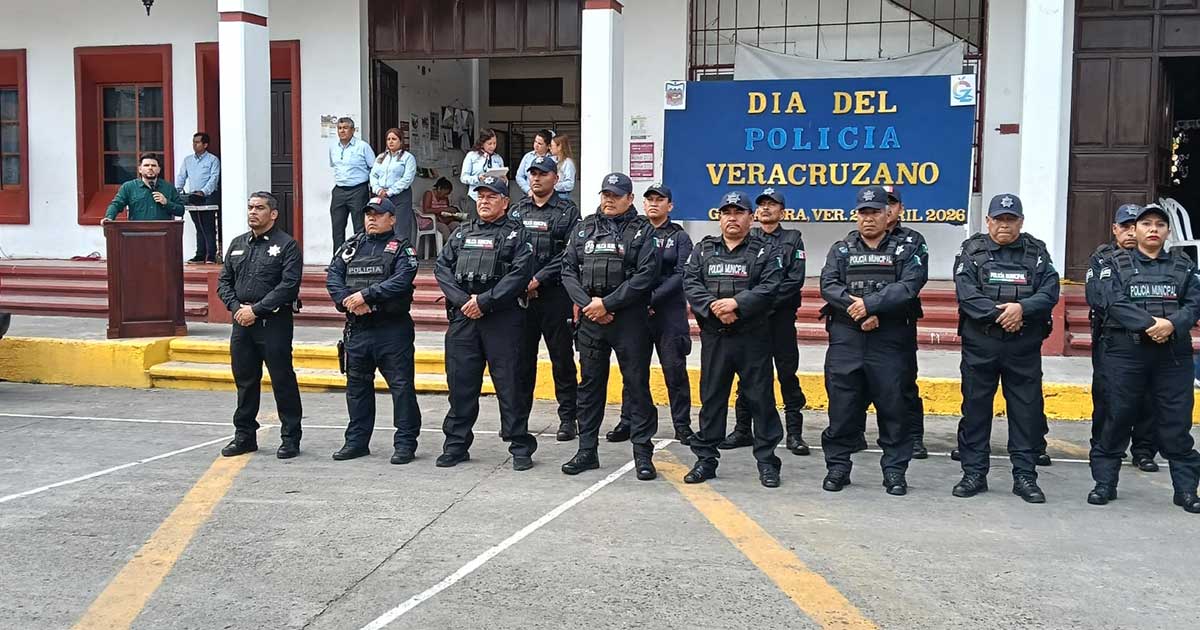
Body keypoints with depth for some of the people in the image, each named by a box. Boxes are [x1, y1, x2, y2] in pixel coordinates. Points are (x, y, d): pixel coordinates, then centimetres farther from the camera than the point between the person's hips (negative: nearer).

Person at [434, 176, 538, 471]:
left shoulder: (516, 233, 3)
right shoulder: (463, 232, 18)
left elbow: (520, 273, -9)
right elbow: (442, 267, 10)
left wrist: (484, 301, -14)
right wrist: (462, 300, -6)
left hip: (502, 317, -4)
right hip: (463, 315, 4)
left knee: (509, 382, -2)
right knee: (460, 381, 7)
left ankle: (520, 446, 8)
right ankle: (456, 444, 18)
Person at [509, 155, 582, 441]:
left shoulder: (567, 211, 1)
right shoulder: (517, 211, 13)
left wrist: (538, 279, -14)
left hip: (555, 295, -3)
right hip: (521, 295, 4)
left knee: (562, 358, 3)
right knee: (522, 358, 9)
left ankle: (568, 418, 10)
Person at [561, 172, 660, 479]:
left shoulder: (642, 230, 1)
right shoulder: (585, 228, 13)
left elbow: (645, 275, -10)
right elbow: (568, 270, 7)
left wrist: (607, 304, -13)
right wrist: (588, 303, -8)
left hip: (630, 318, -4)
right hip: (590, 318, 4)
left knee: (637, 384, 0)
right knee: (590, 383, 10)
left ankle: (643, 453, 7)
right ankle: (587, 450, 19)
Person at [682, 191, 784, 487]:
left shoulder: (766, 251, 4)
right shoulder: (703, 250, 12)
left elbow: (769, 288, -10)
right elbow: (690, 284, 0)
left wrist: (737, 303, -21)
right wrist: (713, 307, -15)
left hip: (754, 337, -2)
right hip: (714, 337, 2)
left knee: (760, 397, 1)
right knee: (711, 397, 8)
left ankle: (767, 460, 11)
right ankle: (705, 459, 16)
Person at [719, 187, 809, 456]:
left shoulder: (793, 239, 6)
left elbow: (795, 280, -5)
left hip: (781, 316, -2)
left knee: (787, 373, 0)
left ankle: (794, 433, 5)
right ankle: (743, 430, 15)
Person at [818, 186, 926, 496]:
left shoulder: (905, 252, 9)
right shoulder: (840, 250, 13)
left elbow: (908, 287, -9)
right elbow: (828, 286, -1)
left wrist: (869, 303, -19)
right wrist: (858, 312, -15)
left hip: (889, 342, -1)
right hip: (845, 341, 1)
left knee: (893, 406, 2)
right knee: (842, 406, 3)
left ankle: (895, 470, 12)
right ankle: (838, 466, 14)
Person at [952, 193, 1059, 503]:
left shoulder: (1037, 253, 10)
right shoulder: (972, 251, 5)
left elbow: (1049, 293, -2)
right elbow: (966, 294, -8)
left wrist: (1022, 308, -19)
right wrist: (998, 314, -18)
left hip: (1025, 347, 1)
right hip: (980, 344, -1)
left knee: (1027, 410, 4)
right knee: (975, 408, 4)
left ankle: (1025, 475, 14)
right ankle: (974, 473, 14)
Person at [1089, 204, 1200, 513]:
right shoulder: (1117, 263, 5)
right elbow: (1116, 304, -8)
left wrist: (1172, 324, -18)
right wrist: (1150, 323, -21)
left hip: (1173, 354, 2)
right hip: (1125, 351, -2)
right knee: (1117, 418, 3)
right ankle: (1104, 482, 13)